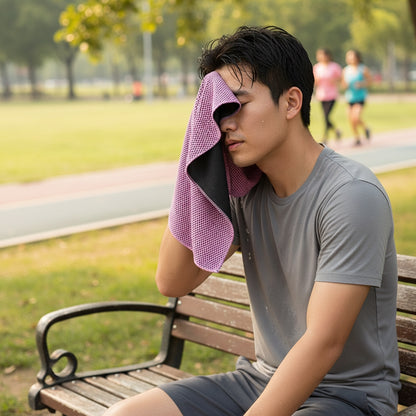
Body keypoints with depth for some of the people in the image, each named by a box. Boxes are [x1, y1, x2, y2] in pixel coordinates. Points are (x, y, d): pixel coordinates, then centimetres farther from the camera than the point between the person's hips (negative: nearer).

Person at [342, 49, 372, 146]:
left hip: (360, 97, -4)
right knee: (351, 120, 2)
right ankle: (357, 139, 20)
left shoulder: (363, 69, -4)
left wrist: (361, 84, -15)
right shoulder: (345, 70, 7)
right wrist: (345, 85, -8)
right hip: (350, 97, 4)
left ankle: (365, 129, 13)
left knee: (356, 118, -18)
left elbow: (369, 81, 2)